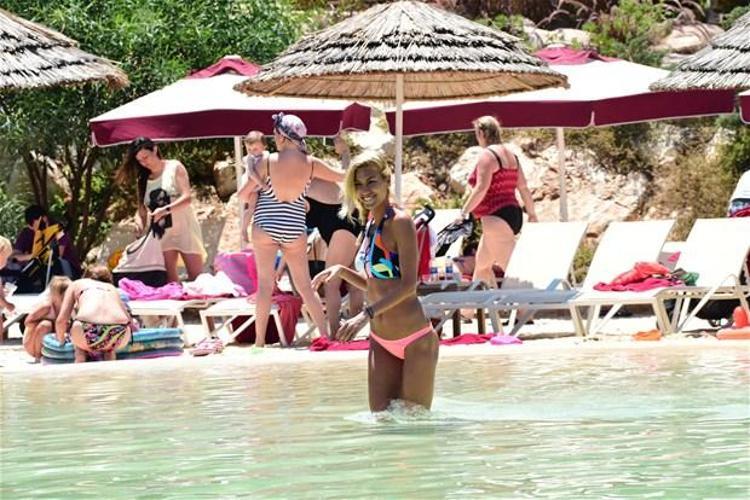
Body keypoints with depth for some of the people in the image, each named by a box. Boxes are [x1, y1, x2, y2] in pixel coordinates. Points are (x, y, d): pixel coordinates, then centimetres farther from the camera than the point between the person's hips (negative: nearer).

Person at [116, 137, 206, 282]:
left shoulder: (174, 168, -2)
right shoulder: (143, 180, 9)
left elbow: (187, 198, -13)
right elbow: (142, 210, 7)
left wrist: (165, 210, -29)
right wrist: (140, 227, -15)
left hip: (184, 227, -3)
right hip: (161, 233, 3)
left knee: (196, 275, -4)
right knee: (170, 279, -7)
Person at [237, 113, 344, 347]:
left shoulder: (269, 161, -11)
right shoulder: (310, 164, -5)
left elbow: (243, 195, -3)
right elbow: (342, 177, 9)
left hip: (266, 228, -2)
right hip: (295, 231, 2)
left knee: (265, 284, 3)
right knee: (305, 286, 11)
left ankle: (260, 340, 1)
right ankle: (325, 334, 8)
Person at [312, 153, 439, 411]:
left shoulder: (400, 223, -14)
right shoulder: (371, 225, 11)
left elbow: (408, 285, -22)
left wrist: (366, 314, -30)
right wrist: (342, 271, 5)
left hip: (415, 341, -7)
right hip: (381, 343, 7)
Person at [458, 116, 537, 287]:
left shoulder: (487, 155, -11)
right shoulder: (510, 155, 16)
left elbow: (481, 188, -20)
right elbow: (523, 188, 17)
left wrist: (464, 212, -17)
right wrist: (531, 214, 22)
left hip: (497, 217, -10)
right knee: (481, 263, 18)